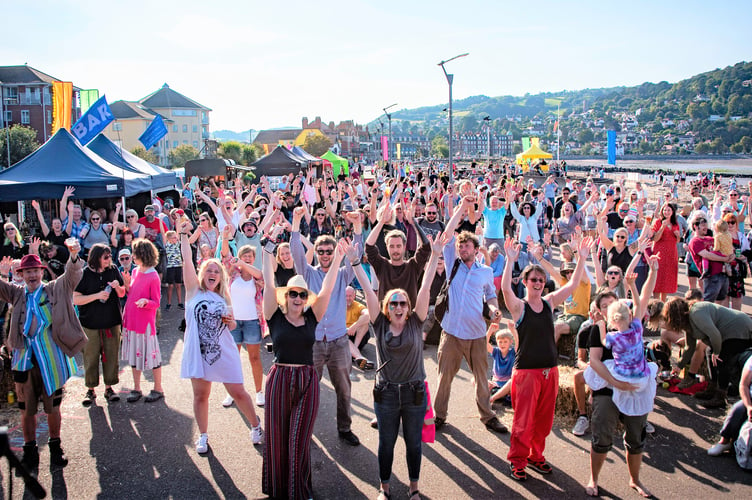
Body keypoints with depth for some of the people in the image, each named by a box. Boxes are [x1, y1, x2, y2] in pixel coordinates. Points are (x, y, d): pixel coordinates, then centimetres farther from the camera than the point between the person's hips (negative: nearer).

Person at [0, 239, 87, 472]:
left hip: (51, 357, -1)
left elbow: (72, 275, -10)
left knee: (53, 406, 10)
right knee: (26, 409, 10)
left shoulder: (55, 289, 4)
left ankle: (55, 446, 26)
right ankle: (30, 450, 23)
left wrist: (74, 257, -31)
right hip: (23, 358, 1)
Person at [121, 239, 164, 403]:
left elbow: (156, 302, -11)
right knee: (134, 354, 14)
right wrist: (126, 286, -2)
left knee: (150, 354, 2)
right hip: (131, 319, 7)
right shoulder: (135, 272, 7)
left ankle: (158, 389, 16)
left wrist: (145, 301, -31)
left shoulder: (153, 276, -14)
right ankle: (136, 389, 25)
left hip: (145, 322, -7)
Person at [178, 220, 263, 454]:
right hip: (198, 350, -1)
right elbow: (187, 260, -7)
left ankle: (256, 426, 24)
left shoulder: (224, 298, 11)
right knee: (200, 395, 7)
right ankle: (203, 436, 24)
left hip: (223, 351, 2)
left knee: (238, 392, 4)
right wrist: (184, 235, -11)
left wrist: (230, 321, -2)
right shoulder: (194, 291, 2)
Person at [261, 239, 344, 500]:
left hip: (307, 380, 1)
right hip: (279, 379, -1)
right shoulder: (275, 316, 0)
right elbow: (269, 284, -7)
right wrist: (268, 252, -12)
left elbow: (327, 289, -3)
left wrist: (337, 259, -10)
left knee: (299, 441, 4)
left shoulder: (311, 317, 4)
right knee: (277, 438, 7)